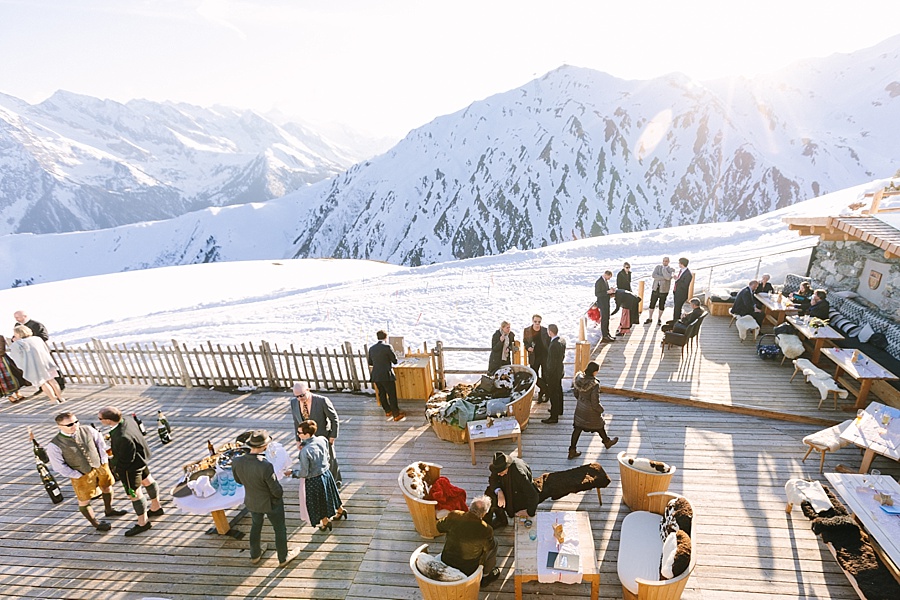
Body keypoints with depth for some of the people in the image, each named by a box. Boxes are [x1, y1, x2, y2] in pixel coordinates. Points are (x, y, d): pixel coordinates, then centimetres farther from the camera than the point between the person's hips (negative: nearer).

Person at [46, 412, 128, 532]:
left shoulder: (88, 431, -14)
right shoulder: (54, 445, -22)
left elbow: (100, 443, 1)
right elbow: (59, 467, -13)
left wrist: (104, 461, -3)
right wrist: (78, 476, -12)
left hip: (100, 467, 4)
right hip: (82, 476, -3)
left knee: (107, 488, 25)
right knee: (84, 501, 15)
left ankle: (108, 510, 54)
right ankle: (95, 523, 41)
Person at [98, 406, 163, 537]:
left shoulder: (122, 437, -41)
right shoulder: (127, 419, -17)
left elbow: (126, 459, -28)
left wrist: (116, 468, -9)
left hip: (130, 466, -9)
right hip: (141, 458, 9)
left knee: (134, 494, 11)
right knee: (147, 480, 26)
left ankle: (143, 522, 32)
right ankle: (156, 508, 49)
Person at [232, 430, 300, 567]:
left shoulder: (237, 462, -23)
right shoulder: (266, 466, -40)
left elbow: (238, 480, -2)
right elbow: (277, 491, -29)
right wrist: (280, 494, -6)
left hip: (252, 501, 5)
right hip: (271, 503, -5)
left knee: (256, 526, 32)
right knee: (280, 530, 20)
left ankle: (255, 555, 54)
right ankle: (283, 558, 41)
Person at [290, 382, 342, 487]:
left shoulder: (322, 401, -27)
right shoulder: (294, 402, -12)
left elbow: (334, 419, -16)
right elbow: (296, 422, 1)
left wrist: (333, 436, -12)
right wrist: (298, 439, 3)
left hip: (324, 438, -3)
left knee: (329, 460, 17)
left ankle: (337, 481, 43)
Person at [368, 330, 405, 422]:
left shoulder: (371, 348, 4)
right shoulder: (387, 347, -14)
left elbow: (370, 363, 12)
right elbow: (395, 361, -9)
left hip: (376, 376, 6)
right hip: (387, 376, -6)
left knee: (382, 394, 18)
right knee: (392, 395, 3)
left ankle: (388, 411, 32)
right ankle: (396, 415, 9)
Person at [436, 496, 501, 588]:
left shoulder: (454, 516, -21)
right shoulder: (486, 530, -27)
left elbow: (440, 527, -1)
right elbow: (489, 547, -5)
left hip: (446, 563, 3)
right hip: (468, 570, -3)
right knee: (494, 543, 14)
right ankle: (485, 575, 31)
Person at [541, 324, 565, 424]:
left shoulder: (554, 345, -30)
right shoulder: (562, 340, -2)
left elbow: (553, 362, -25)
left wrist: (549, 374, -16)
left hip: (554, 372, -10)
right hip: (560, 370, 10)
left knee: (553, 394, 1)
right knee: (558, 391, 25)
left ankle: (554, 417, 10)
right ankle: (559, 409, 43)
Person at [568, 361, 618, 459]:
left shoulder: (579, 378, -13)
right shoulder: (594, 385, -31)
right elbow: (595, 402, -24)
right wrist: (601, 409, -4)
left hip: (580, 408, 5)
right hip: (591, 411, -5)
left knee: (578, 428, 14)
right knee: (599, 426, 23)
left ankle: (572, 451, 19)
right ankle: (607, 442, 51)